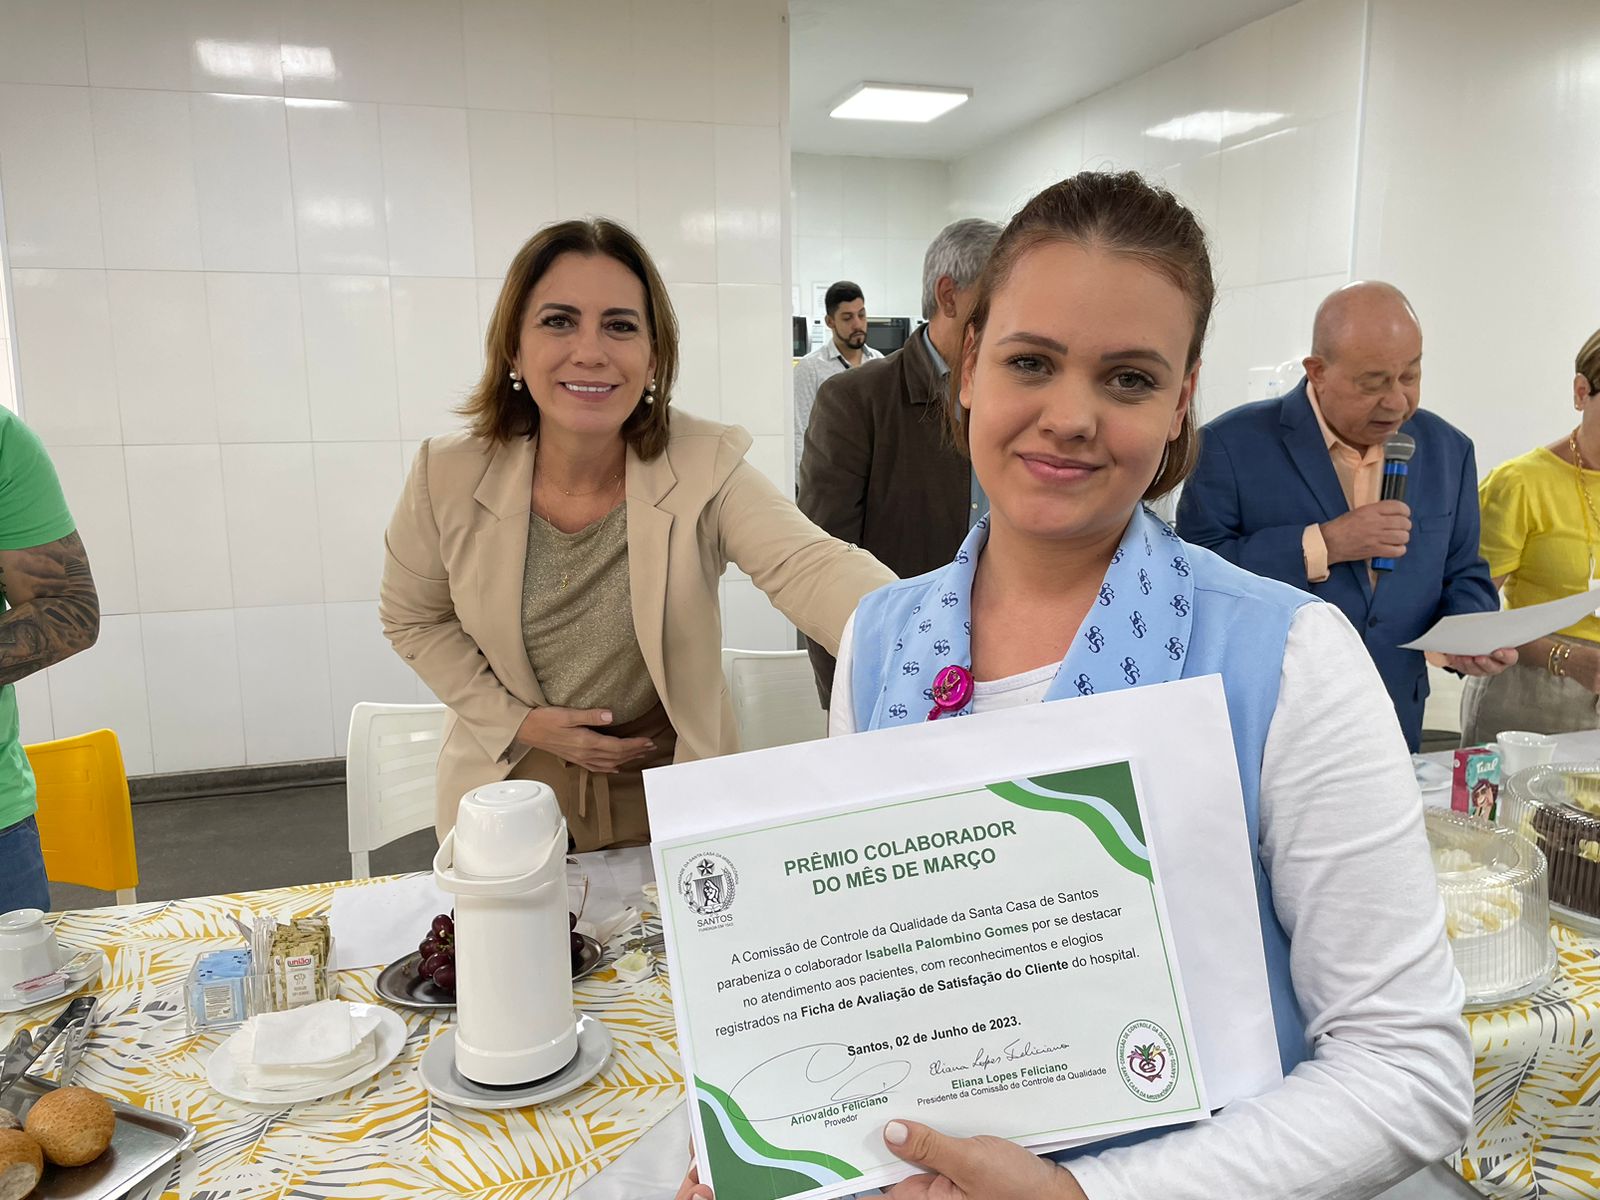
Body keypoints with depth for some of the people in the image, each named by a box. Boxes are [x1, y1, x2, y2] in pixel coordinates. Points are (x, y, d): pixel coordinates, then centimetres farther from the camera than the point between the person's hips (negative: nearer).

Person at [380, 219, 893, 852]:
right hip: (511, 786, 1)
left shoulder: (705, 468, -20)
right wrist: (520, 721, -11)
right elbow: (412, 618, 1)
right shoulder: (449, 475, -14)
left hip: (671, 788, -1)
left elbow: (811, 569, -36)